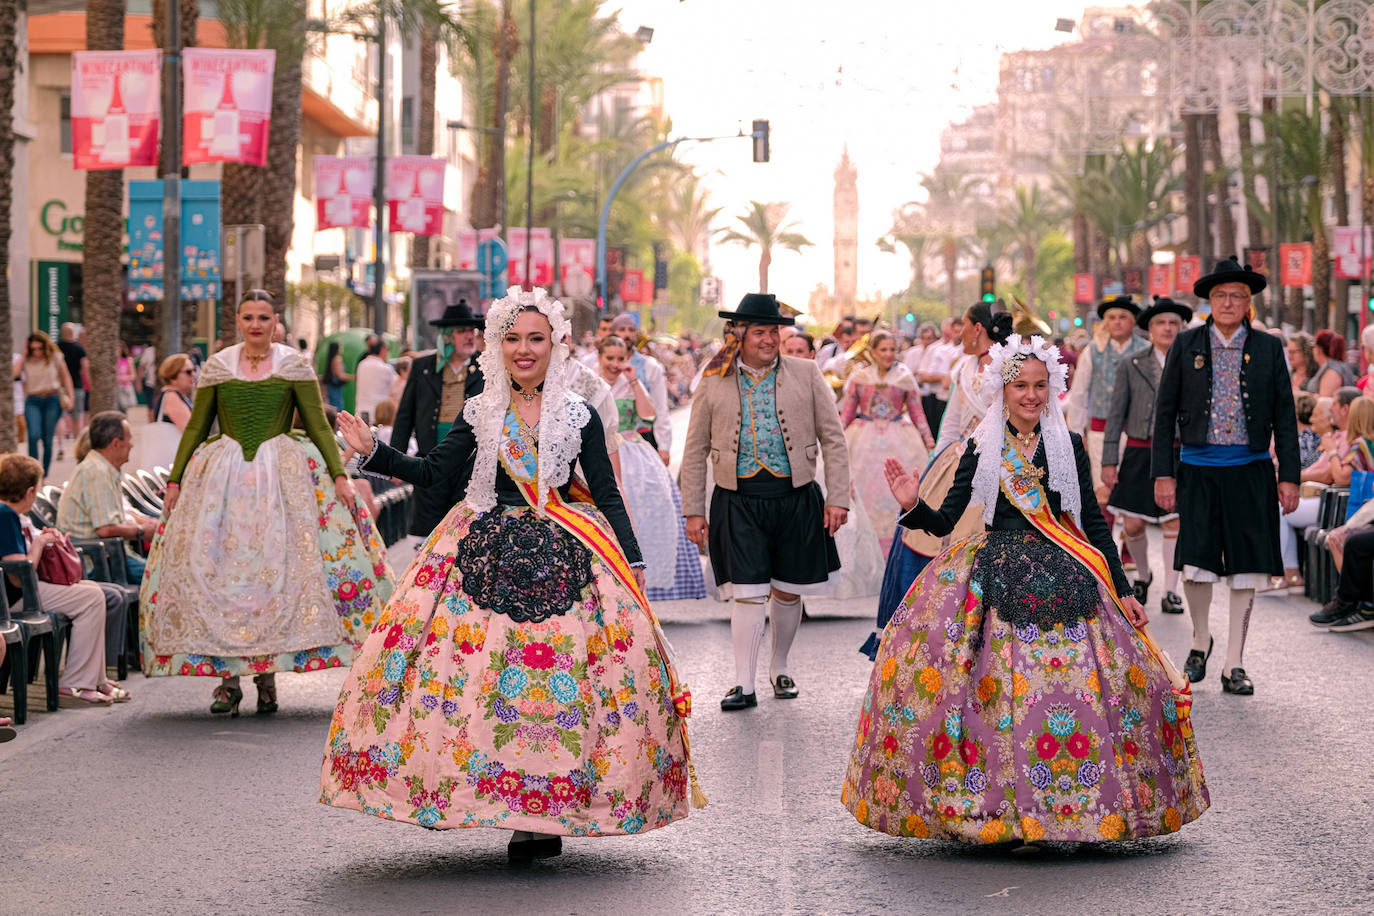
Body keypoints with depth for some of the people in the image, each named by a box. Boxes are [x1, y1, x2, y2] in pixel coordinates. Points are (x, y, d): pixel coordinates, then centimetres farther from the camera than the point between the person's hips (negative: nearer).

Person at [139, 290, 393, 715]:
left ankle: (268, 674, 2)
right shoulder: (216, 367, 8)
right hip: (223, 473, 1)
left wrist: (339, 475, -5)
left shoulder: (295, 366, 4)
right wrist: (175, 480, 8)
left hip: (283, 472, -1)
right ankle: (227, 677, 0)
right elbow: (196, 428, 12)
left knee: (277, 567, -6)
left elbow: (319, 425, 3)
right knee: (217, 569, -6)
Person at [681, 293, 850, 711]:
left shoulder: (805, 375, 4)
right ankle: (744, 684, -2)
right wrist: (693, 511, 4)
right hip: (739, 500, -1)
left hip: (795, 499, 1)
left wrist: (838, 498, -1)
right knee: (749, 593, -8)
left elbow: (833, 439, 6)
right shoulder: (714, 382, 4)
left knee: (788, 591, 10)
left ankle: (779, 669, 29)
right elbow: (696, 452, 8)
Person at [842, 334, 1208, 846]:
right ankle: (993, 807, -4)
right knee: (995, 686, -12)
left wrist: (1123, 591, 7)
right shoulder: (982, 450, 6)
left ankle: (1084, 809, -1)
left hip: (1063, 582, 1)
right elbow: (944, 521, 5)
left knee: (1077, 684, -11)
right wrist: (913, 505, -15)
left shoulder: (1069, 447, 8)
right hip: (995, 582, 0)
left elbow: (1094, 523, 10)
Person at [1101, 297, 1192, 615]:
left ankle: (1171, 591, 7)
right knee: (1133, 524, 0)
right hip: (1139, 453, 1)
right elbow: (1116, 415, 4)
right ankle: (1143, 574, 27)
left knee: (1174, 522, -4)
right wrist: (1109, 460, -2)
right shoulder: (1132, 366, 4)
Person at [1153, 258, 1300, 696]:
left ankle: (1233, 666, 10)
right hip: (1198, 469, -1)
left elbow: (1285, 416, 7)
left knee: (1246, 568, 1)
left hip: (1250, 471, 1)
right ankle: (1200, 639, 19)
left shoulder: (1268, 349, 5)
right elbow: (1165, 411, 5)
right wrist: (1163, 474, -1)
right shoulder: (1186, 345, 3)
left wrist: (1289, 476, 1)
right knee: (1196, 562, -9)